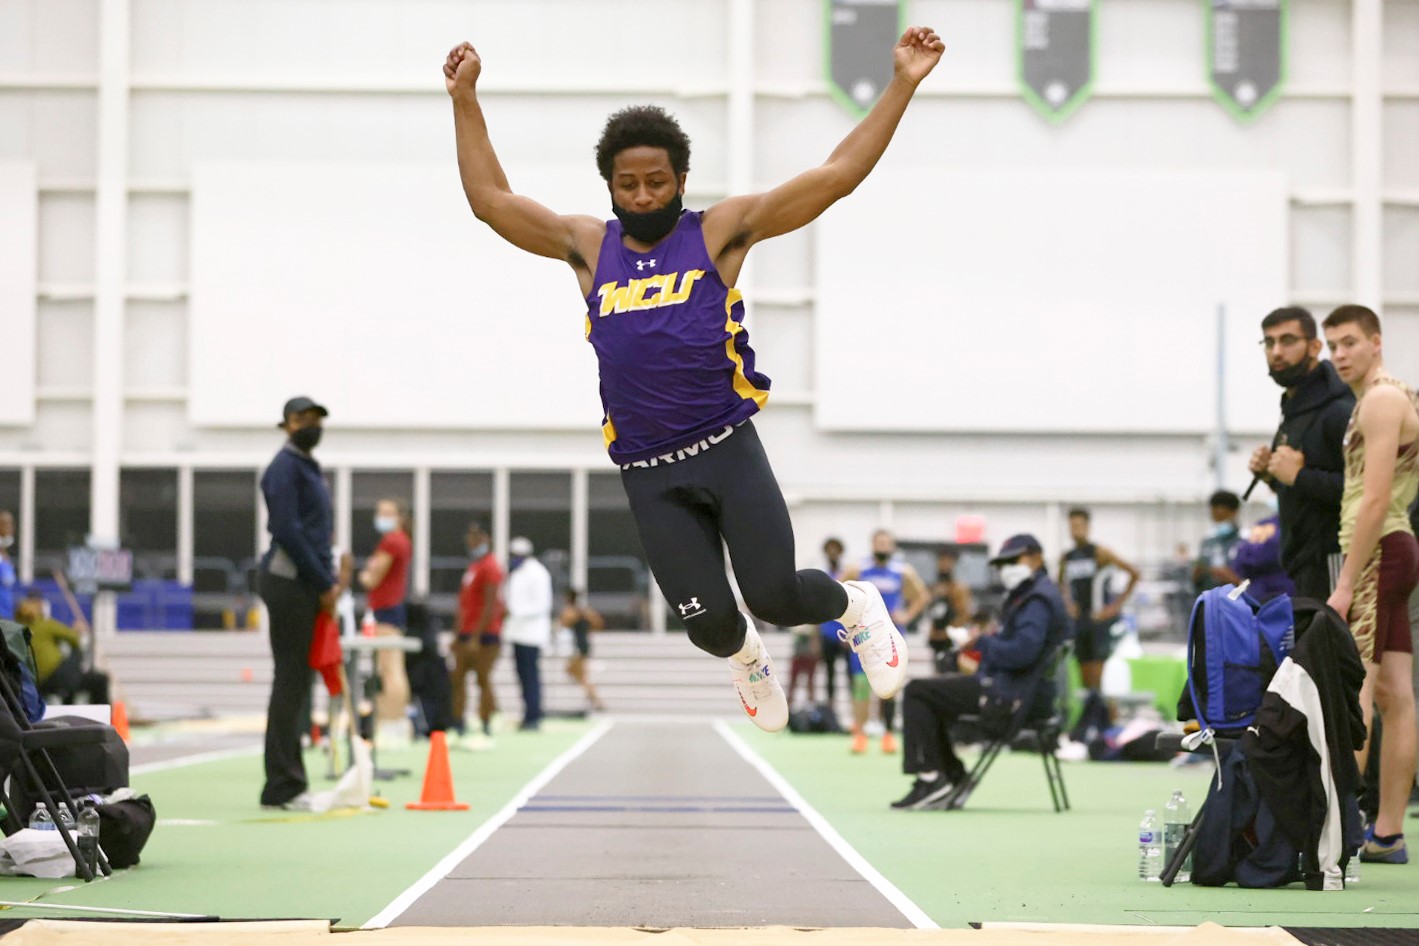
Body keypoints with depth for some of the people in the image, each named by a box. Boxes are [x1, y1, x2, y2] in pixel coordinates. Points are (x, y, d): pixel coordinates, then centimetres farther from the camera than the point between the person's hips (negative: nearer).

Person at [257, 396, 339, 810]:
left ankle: (288, 783, 13)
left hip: (309, 585, 9)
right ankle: (282, 786, -6)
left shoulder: (308, 466, 21)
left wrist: (329, 579, 10)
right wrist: (324, 584, -13)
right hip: (289, 580, -9)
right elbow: (287, 531, -16)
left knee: (297, 682, 10)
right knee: (290, 680, -8)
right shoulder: (285, 467, -9)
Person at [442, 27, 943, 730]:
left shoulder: (720, 232, 1)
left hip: (727, 447, -2)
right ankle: (744, 655, 32)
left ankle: (856, 606, 20)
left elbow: (838, 175, -3)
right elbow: (491, 199, 17)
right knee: (709, 623, -7)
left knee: (775, 596, -16)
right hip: (649, 474, 2)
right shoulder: (589, 248, 11)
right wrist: (465, 100, 15)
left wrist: (902, 85, -8)